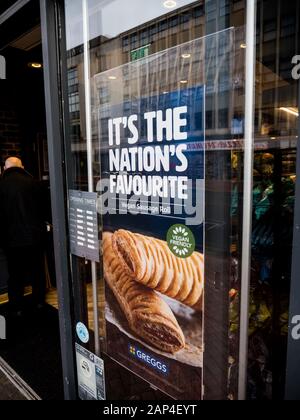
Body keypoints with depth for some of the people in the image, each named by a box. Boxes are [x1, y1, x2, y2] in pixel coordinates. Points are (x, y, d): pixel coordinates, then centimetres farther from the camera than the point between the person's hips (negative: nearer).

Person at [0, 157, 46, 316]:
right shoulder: (32, 182, -7)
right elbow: (41, 207, 0)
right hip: (34, 235, 1)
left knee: (16, 273, 12)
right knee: (37, 270, 16)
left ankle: (17, 307, 22)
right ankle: (39, 301, 29)